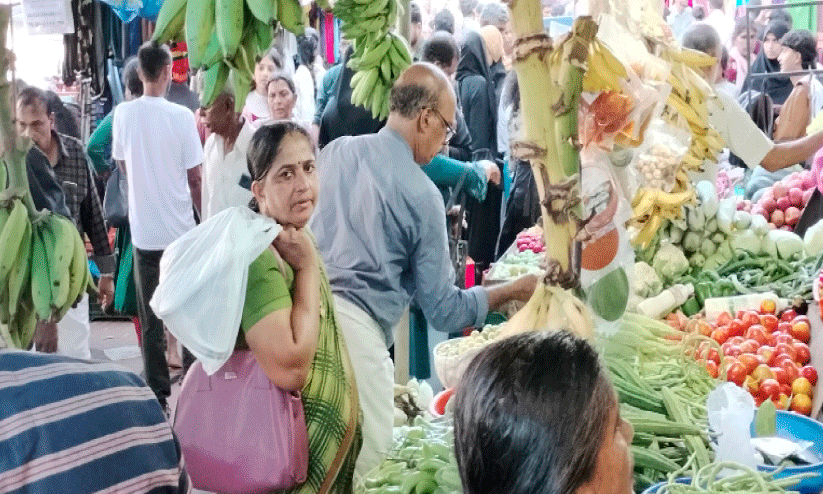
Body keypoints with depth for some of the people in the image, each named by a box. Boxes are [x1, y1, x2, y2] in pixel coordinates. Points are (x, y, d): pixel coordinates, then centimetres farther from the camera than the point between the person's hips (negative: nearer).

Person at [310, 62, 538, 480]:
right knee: (368, 461, 4)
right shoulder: (421, 194, -5)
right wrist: (512, 291, 15)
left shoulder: (335, 151, 10)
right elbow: (444, 311, 2)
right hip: (355, 326, -7)